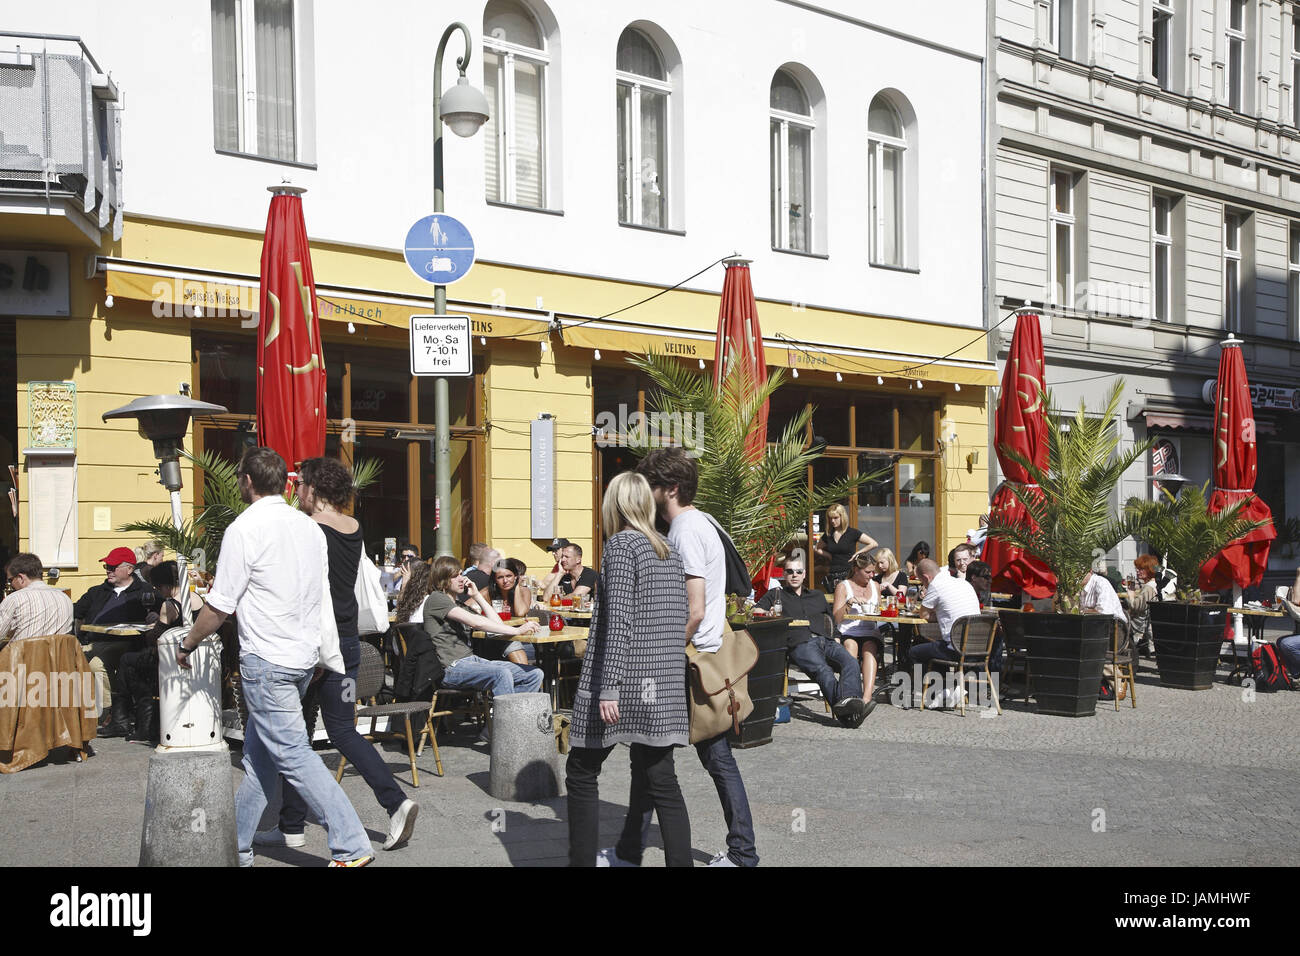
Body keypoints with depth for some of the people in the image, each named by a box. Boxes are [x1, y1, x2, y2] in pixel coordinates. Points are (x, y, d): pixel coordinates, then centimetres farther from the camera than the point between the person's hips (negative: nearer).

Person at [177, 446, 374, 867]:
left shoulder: (245, 529, -11)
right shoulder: (310, 527, 11)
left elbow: (220, 606, -10)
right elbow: (322, 599, 16)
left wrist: (187, 644, 6)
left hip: (266, 659, -8)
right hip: (304, 656, 8)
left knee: (292, 754, -5)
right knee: (258, 756, 16)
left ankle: (351, 845, -9)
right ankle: (236, 846, 24)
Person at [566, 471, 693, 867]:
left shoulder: (621, 544, -8)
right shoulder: (670, 551, 14)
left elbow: (619, 620, -16)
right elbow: (681, 617, 17)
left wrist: (608, 688, -18)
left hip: (624, 679, -7)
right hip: (663, 684, 7)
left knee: (582, 773, 6)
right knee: (660, 779, 7)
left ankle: (582, 859, 7)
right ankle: (680, 860, 4)